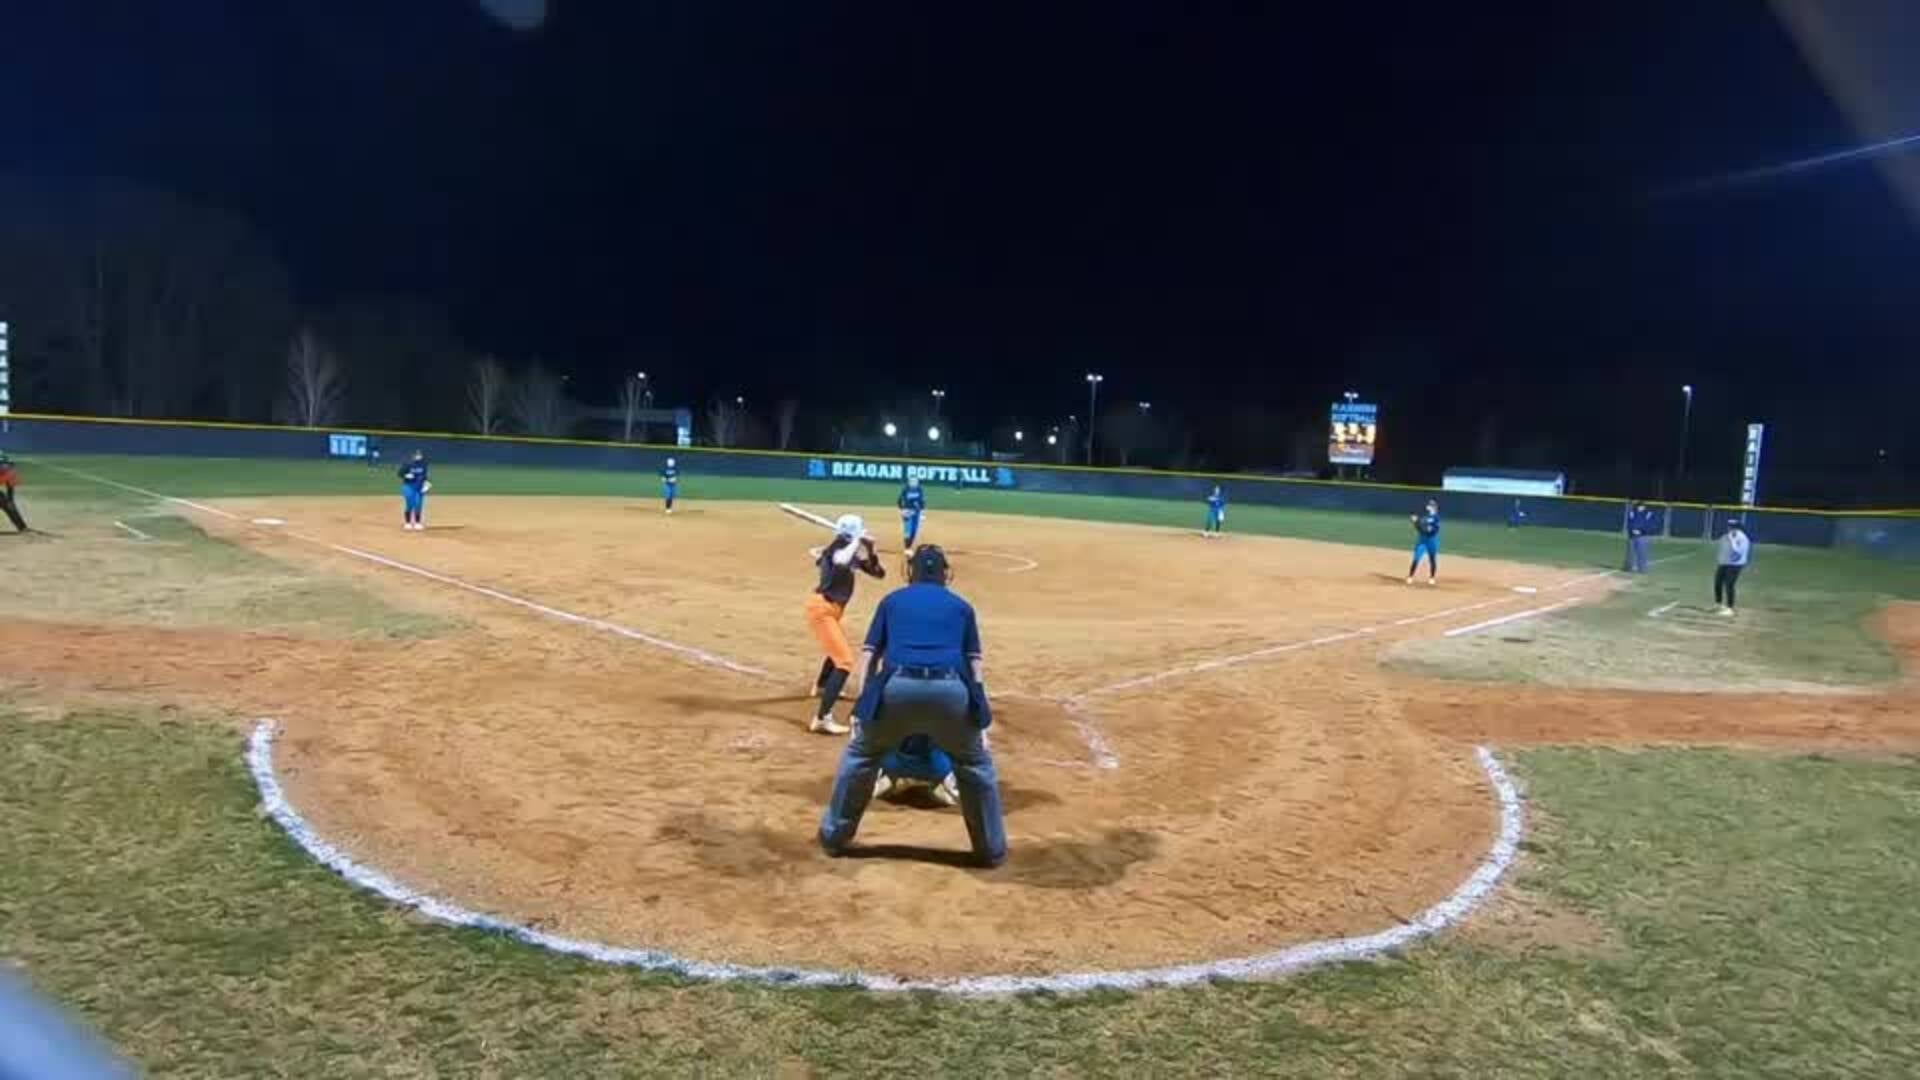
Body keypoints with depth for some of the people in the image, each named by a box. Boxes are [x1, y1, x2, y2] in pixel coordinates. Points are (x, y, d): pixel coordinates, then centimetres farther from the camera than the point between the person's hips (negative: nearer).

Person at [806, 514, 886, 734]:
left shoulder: (852, 554, 7)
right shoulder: (836, 549, -17)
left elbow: (878, 573, 10)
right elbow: (841, 562, -43)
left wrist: (869, 551, -6)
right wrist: (857, 542, -29)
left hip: (832, 610, 10)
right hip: (822, 609, -10)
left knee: (838, 649, 36)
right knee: (845, 661, -20)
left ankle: (821, 686, 63)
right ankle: (822, 718, -29)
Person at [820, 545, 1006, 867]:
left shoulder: (892, 600, 25)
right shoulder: (961, 606, 25)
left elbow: (869, 654, 18)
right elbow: (975, 662, 18)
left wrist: (863, 706, 19)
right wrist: (979, 717, 18)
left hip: (897, 686, 0)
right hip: (950, 689, 0)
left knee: (860, 755, 24)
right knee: (976, 764, 22)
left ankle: (834, 836, 32)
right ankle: (992, 849, 27)